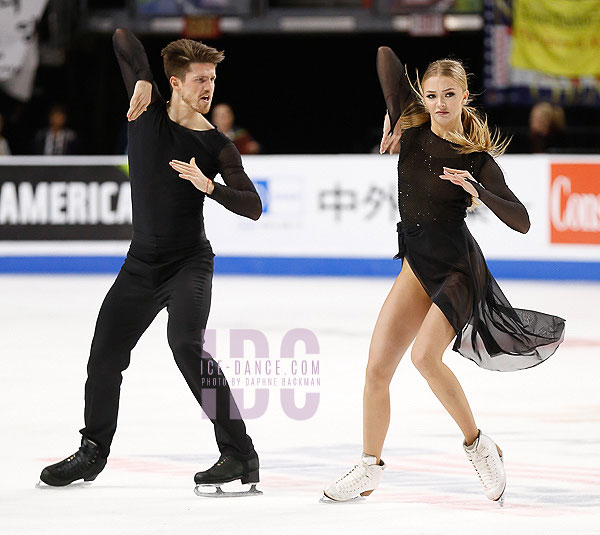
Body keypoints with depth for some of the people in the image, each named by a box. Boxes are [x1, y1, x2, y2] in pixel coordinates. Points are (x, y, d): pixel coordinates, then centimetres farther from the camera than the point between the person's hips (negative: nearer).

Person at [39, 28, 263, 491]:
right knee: (105, 354, 10)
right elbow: (124, 38, -3)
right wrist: (142, 81, -18)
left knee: (185, 342, -27)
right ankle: (93, 453, 34)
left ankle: (240, 455, -27)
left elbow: (253, 207, -15)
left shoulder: (217, 146, -9)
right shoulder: (149, 111, -3)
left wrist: (209, 185, -29)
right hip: (141, 262, 5)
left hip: (189, 262, -4)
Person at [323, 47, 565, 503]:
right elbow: (386, 55, 5)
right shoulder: (412, 131, 2)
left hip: (459, 267, -5)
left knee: (425, 355, -25)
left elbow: (522, 222, -12)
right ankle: (370, 468, 15)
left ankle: (477, 445, -8)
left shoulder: (478, 159, -6)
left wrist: (478, 191, -24)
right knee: (377, 368, -1)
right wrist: (394, 120, 6)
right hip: (417, 265, 5)